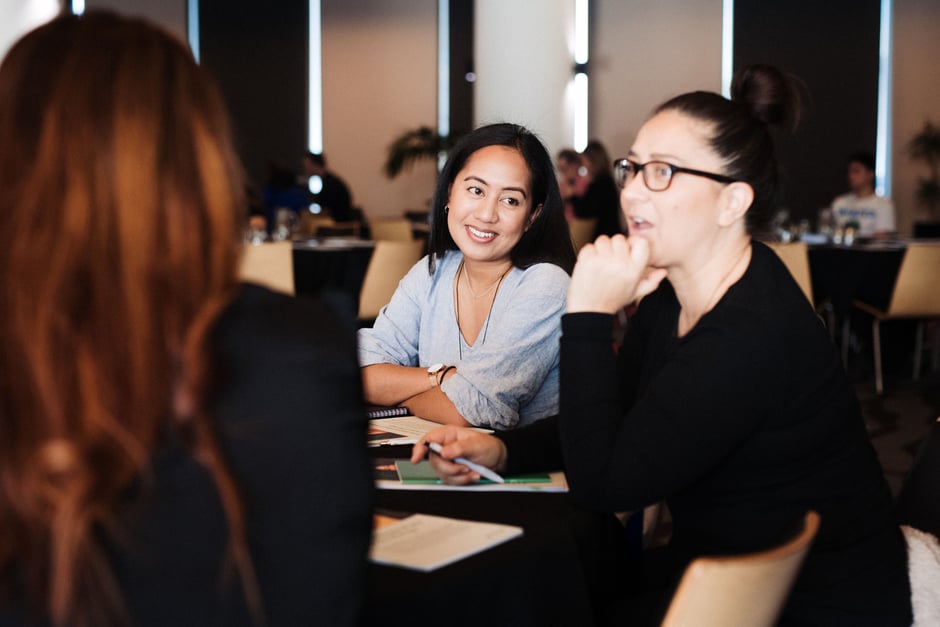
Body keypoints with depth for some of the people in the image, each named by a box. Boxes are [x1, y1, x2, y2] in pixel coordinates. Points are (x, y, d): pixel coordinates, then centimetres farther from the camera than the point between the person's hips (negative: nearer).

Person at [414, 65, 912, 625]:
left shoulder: (752, 334, -28)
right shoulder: (671, 293, 1)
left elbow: (600, 484, -25)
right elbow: (612, 422, 10)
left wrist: (590, 317, -26)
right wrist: (502, 451, -6)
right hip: (719, 566, 8)